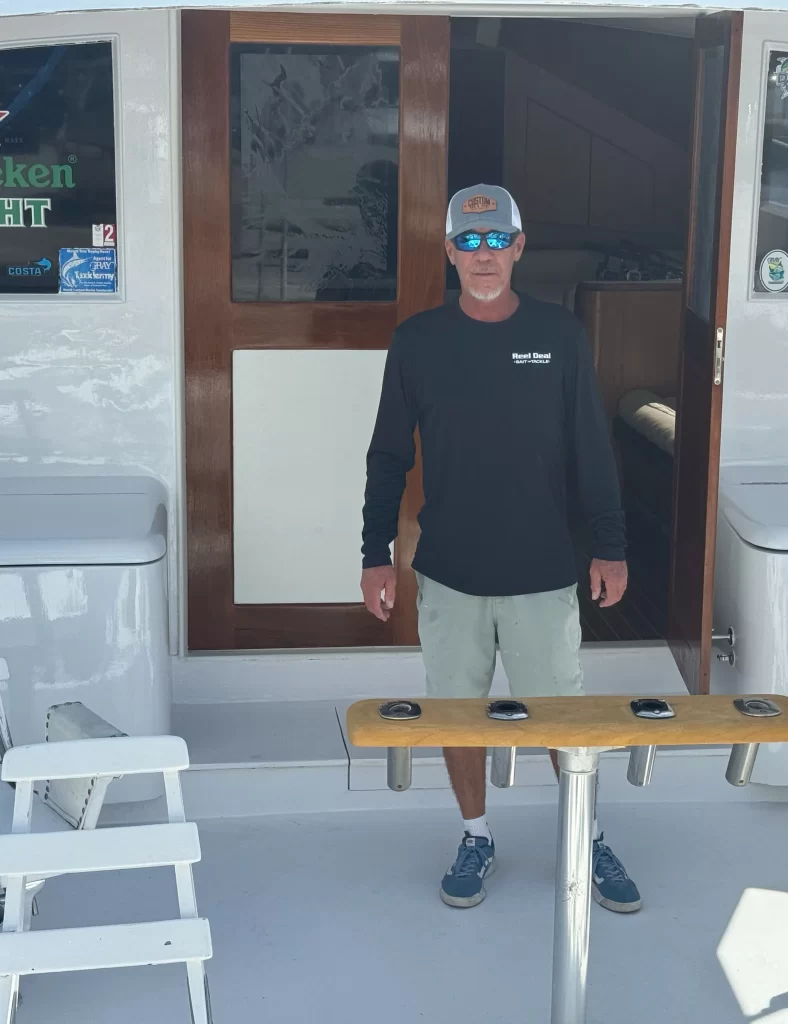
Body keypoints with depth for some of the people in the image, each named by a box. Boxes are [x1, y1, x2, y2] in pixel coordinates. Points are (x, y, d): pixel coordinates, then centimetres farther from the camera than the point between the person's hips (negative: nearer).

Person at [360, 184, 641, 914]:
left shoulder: (560, 335, -3)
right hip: (449, 572, 1)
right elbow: (389, 457, 2)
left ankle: (589, 843, 27)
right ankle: (476, 839, 31)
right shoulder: (417, 341, -3)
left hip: (543, 572, 0)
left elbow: (591, 450, 2)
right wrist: (376, 555, -1)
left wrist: (610, 547, 0)